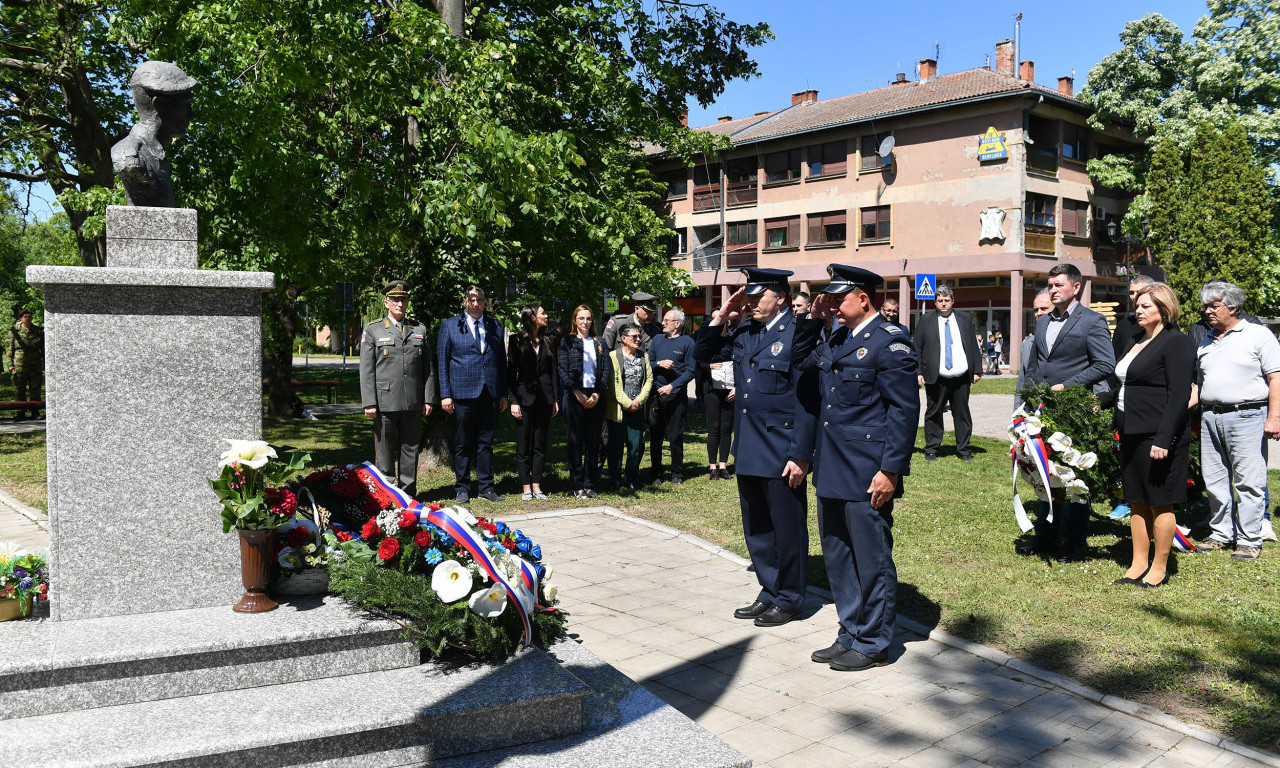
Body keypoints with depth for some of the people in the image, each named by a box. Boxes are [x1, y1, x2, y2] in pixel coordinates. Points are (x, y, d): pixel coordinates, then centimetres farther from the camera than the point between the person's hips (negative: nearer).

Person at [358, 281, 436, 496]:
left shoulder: (420, 330, 13)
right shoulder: (372, 331, 5)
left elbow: (428, 368, 12)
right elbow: (366, 370, 1)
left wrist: (428, 399, 5)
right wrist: (369, 403, -7)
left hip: (413, 404, 3)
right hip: (385, 403, -2)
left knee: (411, 449, 8)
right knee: (384, 451, 1)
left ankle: (408, 494, 17)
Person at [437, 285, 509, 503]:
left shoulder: (495, 326, 13)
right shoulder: (450, 326, 5)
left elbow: (501, 361, 15)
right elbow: (443, 362, 3)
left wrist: (503, 393, 10)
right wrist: (445, 395, -4)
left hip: (490, 394, 3)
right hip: (462, 392, -2)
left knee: (486, 442, 7)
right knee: (462, 444, 3)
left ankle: (486, 487, 15)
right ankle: (462, 488, 13)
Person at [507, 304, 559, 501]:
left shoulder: (547, 342, 11)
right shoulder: (517, 341, 0)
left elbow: (553, 371, 12)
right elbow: (511, 371, -3)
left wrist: (555, 399, 6)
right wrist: (513, 400, -9)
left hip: (544, 398, 4)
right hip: (525, 397, -4)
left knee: (540, 444, 6)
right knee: (523, 445, 1)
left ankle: (536, 486, 11)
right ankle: (526, 488, 7)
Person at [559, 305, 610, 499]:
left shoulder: (599, 343, 13)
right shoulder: (567, 342, 5)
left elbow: (605, 370, 7)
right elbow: (563, 370, -3)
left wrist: (597, 394, -7)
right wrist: (578, 393, -12)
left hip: (596, 397, 3)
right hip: (574, 396, -3)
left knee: (594, 442, 4)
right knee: (575, 441, -1)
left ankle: (590, 485, 10)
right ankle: (577, 486, 4)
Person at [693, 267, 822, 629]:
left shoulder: (800, 333, -11)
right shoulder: (743, 333, 10)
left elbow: (808, 399, -13)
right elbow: (702, 352, 19)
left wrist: (801, 455, -17)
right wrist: (721, 317, 4)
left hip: (781, 453, -7)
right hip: (748, 449, 7)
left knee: (787, 529, 6)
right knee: (756, 529, 16)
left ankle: (788, 601, 20)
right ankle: (770, 592, 31)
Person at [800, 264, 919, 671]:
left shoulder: (890, 341, -12)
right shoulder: (838, 339, 13)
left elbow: (904, 410, -15)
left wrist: (891, 470, -18)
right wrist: (812, 321, 12)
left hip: (867, 475, -9)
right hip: (832, 470, 9)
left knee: (871, 558, 4)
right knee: (837, 556, 16)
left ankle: (873, 644, 17)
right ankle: (851, 634, 30)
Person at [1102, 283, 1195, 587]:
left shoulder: (1177, 342, -10)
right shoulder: (1135, 341, 15)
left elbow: (1179, 395, -17)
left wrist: (1163, 440, -22)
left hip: (1158, 436, -8)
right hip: (1131, 434, 8)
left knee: (1159, 503, 2)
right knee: (1137, 502, 13)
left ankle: (1159, 569, 13)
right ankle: (1138, 565, 22)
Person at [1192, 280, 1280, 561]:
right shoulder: (1206, 343, 19)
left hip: (1246, 416, -6)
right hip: (1210, 417, 6)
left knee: (1248, 482, -3)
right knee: (1214, 481, 9)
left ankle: (1249, 539, 5)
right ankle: (1221, 533, 20)